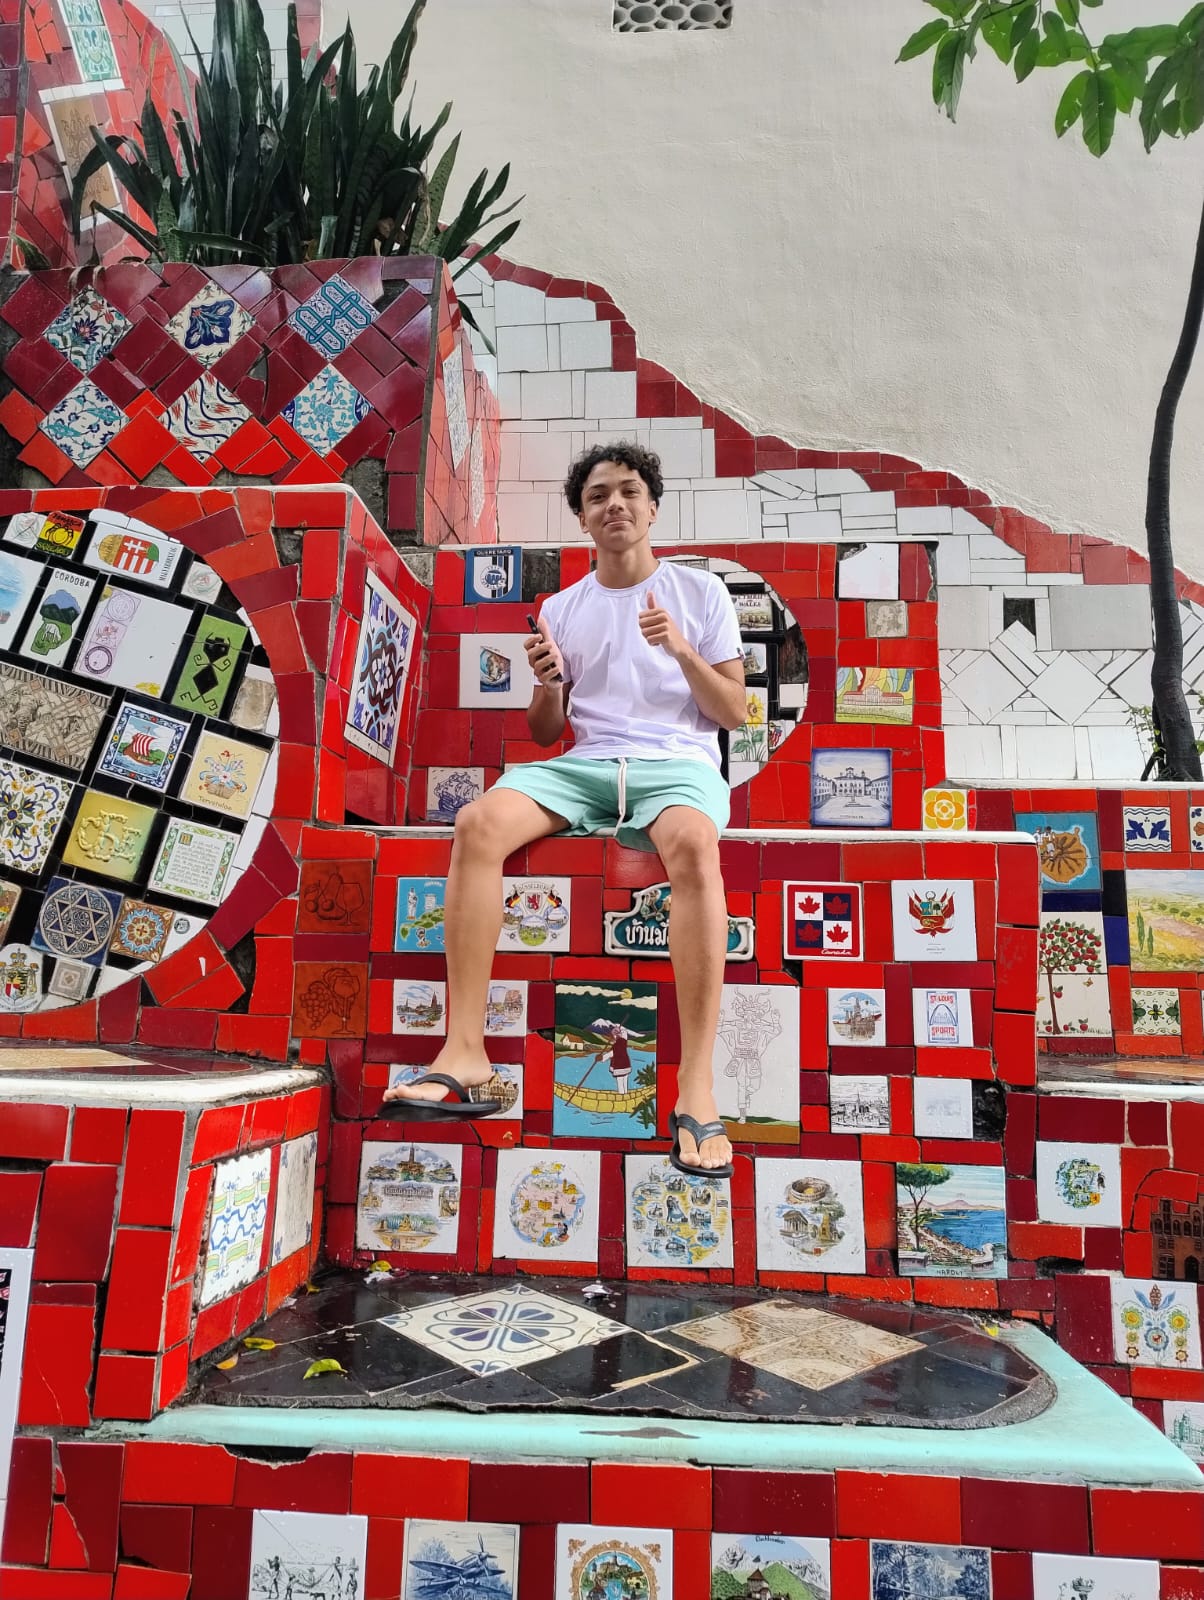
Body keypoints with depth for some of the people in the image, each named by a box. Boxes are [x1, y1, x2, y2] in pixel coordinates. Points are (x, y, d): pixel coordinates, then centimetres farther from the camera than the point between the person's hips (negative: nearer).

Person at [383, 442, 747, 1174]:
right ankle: (466, 1054, -28)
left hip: (678, 763, -2)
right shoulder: (561, 608, 18)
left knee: (693, 843, -39)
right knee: (478, 822, -27)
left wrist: (681, 651, -9)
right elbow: (546, 732, 18)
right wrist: (549, 680, -4)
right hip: (585, 764, 3)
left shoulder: (701, 591, 12)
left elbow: (734, 714, 7)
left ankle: (698, 1088, -38)